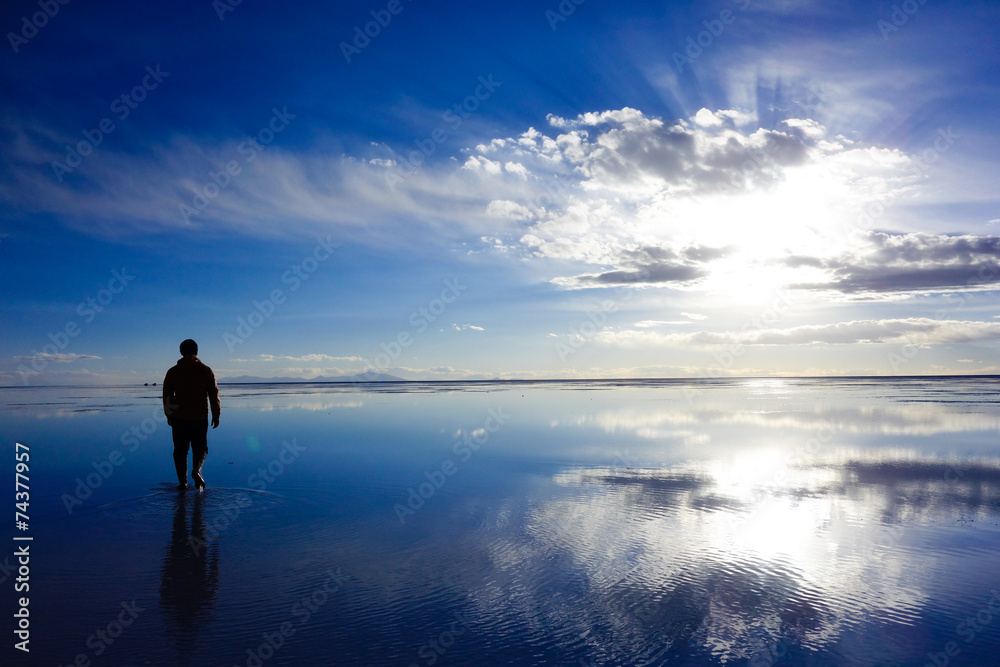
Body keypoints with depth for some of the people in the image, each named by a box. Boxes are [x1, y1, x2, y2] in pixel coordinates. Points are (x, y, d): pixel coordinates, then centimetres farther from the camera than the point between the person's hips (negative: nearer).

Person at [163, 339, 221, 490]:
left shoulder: (173, 372, 2)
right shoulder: (206, 371, 0)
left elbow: (167, 395, 7)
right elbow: (214, 394, 0)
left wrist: (169, 415, 17)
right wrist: (216, 415, 6)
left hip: (179, 417, 0)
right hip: (200, 418, 0)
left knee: (180, 450, 9)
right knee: (200, 447, 12)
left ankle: (182, 481, 7)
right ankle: (196, 470, -14)